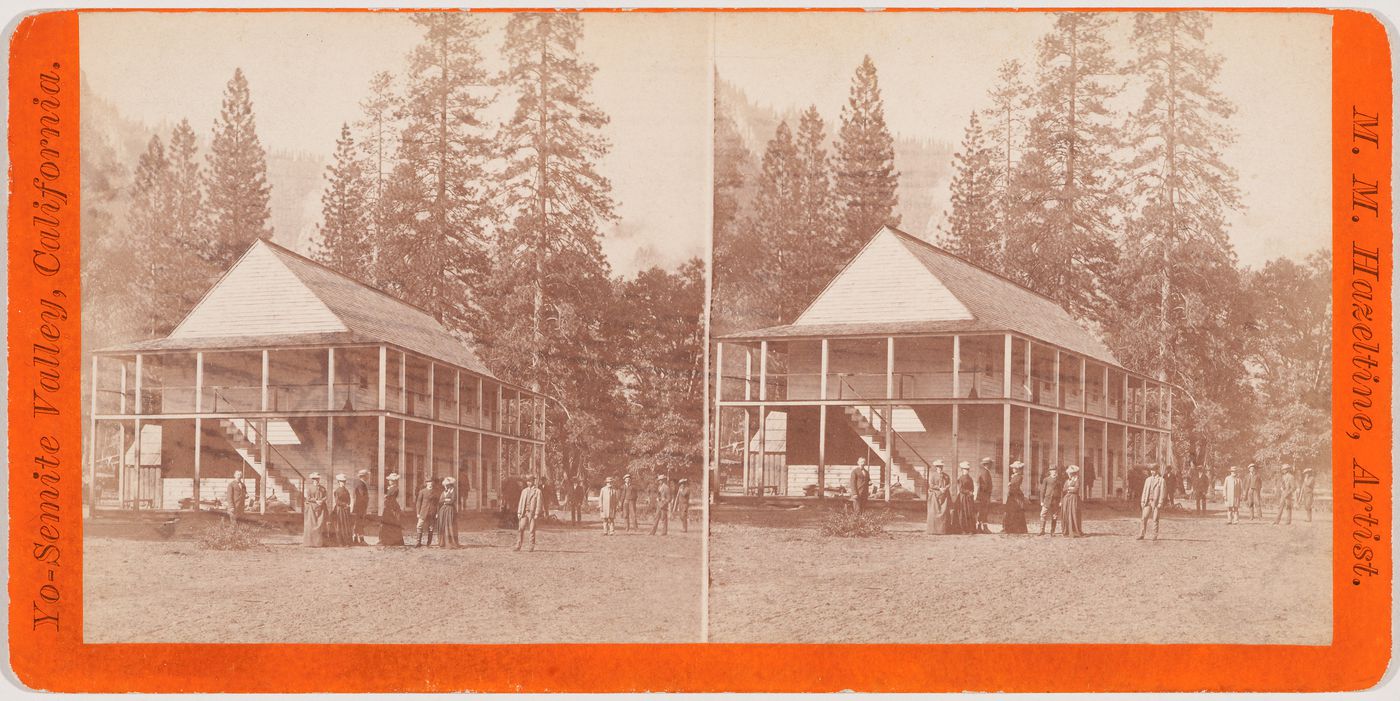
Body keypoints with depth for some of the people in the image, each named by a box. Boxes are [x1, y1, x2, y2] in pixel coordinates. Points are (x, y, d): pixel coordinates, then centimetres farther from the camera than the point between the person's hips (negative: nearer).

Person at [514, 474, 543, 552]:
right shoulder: (524, 491, 15)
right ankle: (518, 546, -3)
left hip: (532, 513, -3)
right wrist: (519, 512, 5)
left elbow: (538, 503, -3)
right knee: (520, 529, -4)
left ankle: (531, 547, 3)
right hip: (524, 513, 3)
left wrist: (537, 514, -10)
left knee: (532, 530, -2)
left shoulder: (537, 491, 2)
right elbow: (521, 502, 14)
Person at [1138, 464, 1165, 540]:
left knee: (1155, 519, -1)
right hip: (1148, 501, 4)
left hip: (1156, 502, -4)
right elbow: (1144, 491, 16)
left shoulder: (1161, 480, 1)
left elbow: (1162, 492, -4)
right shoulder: (1148, 479, 15)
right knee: (1144, 518, -2)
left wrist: (1160, 503, -11)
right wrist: (1143, 501, 8)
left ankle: (1154, 535, 6)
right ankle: (1142, 534, 1)